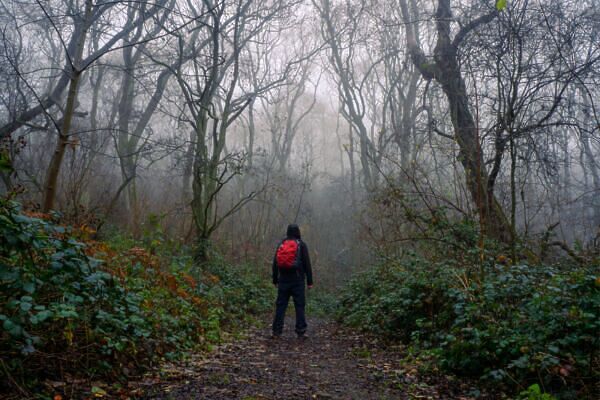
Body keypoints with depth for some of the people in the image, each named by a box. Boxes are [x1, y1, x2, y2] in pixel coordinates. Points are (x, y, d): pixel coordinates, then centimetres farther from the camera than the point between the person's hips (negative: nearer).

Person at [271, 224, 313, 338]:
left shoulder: (281, 244, 7)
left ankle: (276, 331, 7)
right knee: (299, 306, 3)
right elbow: (307, 264, -5)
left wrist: (275, 280, 15)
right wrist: (309, 281, -1)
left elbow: (275, 263, 8)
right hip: (298, 280, -3)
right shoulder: (301, 245, -2)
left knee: (280, 305, 7)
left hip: (283, 280, 3)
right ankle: (300, 332, 3)